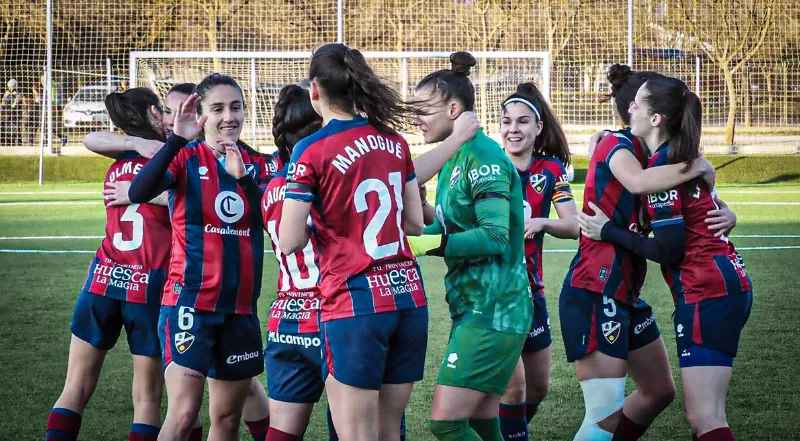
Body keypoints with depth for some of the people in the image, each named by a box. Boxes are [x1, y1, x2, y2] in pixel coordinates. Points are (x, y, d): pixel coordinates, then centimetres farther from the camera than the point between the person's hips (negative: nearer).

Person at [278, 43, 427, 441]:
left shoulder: (311, 151, -8)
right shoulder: (393, 141, 9)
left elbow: (289, 242, -10)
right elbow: (415, 223, 14)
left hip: (356, 303, -6)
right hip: (409, 297, 6)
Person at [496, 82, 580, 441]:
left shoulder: (551, 170, 1)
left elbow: (574, 225, -9)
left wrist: (541, 223, -28)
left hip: (530, 288, 5)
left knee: (538, 388, 15)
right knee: (514, 386, -14)